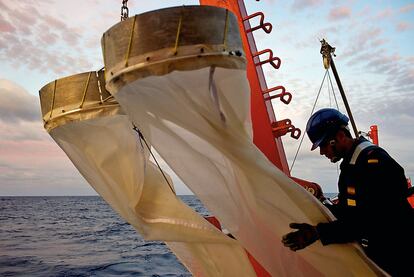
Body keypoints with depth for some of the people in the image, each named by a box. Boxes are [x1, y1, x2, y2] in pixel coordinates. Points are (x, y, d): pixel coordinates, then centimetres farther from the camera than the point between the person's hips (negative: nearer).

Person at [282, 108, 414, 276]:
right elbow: (346, 209, 11)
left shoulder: (374, 160, -23)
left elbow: (370, 220, -32)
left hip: (397, 257, -8)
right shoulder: (349, 163, 7)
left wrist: (318, 232, -37)